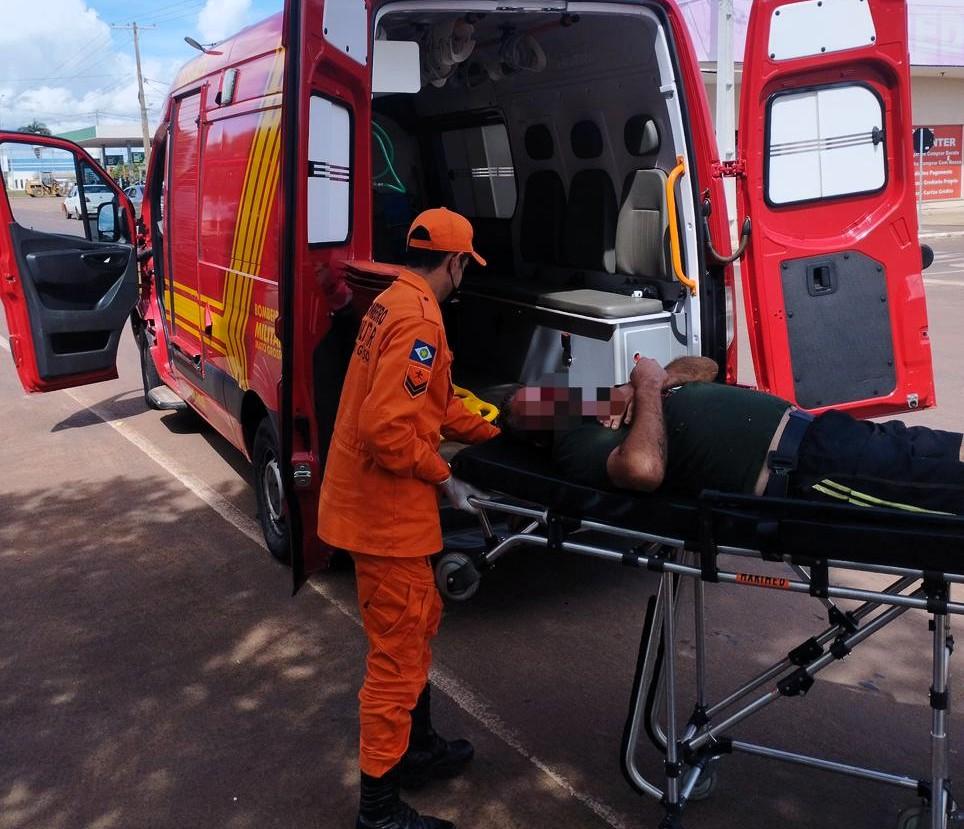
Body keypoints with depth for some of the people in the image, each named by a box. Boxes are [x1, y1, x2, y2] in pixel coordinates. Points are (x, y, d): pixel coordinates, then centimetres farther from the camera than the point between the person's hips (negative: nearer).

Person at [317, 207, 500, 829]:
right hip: (386, 513, -10)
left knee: (418, 626, 24)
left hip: (376, 503, 10)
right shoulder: (419, 320, -21)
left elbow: (438, 405, 17)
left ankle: (418, 747, 40)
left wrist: (495, 434, 19)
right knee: (398, 653, 1)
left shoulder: (393, 303, 11)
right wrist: (444, 480, -15)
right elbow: (388, 428, -28)